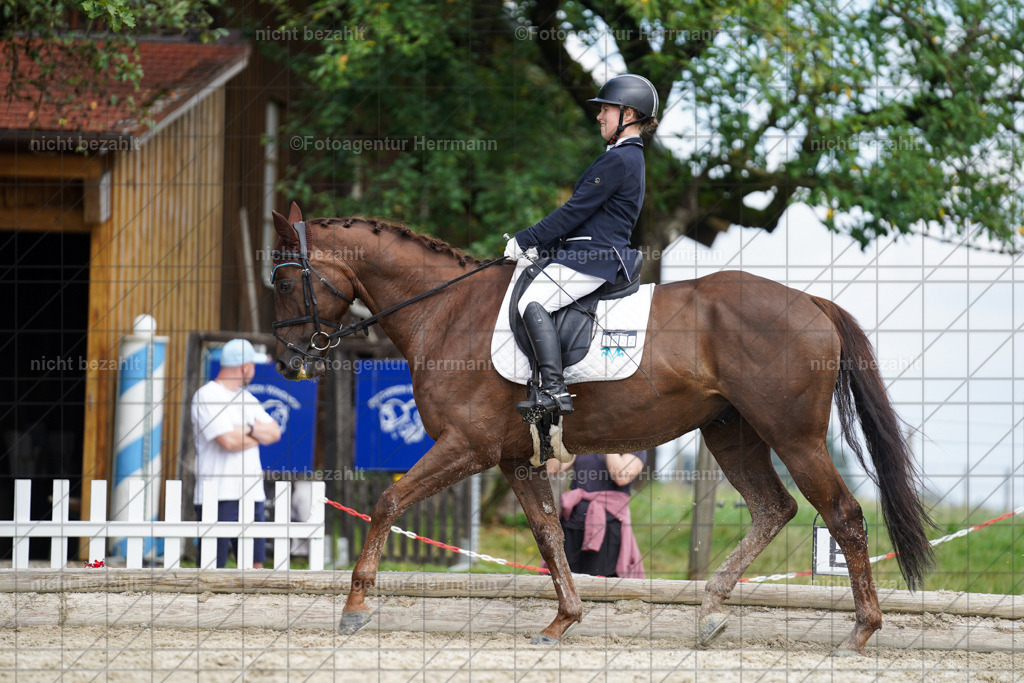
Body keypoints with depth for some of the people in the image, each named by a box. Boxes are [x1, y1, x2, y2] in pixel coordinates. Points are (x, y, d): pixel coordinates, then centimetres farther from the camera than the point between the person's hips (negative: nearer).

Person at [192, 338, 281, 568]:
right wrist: (260, 434, 0)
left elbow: (275, 432, 9)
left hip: (252, 495, 8)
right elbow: (229, 441, -19)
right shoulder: (206, 396, -8)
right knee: (211, 567, -9)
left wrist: (248, 429, -11)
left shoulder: (246, 398, 18)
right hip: (218, 496, -8)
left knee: (255, 562, 7)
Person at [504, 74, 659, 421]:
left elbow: (575, 211, -17)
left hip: (593, 258, -11)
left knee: (533, 302, -22)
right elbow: (580, 211, 21)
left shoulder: (618, 160, -15)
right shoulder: (628, 155, 18)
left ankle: (554, 390, -29)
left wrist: (525, 240, -11)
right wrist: (534, 242, 17)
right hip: (602, 253, 11)